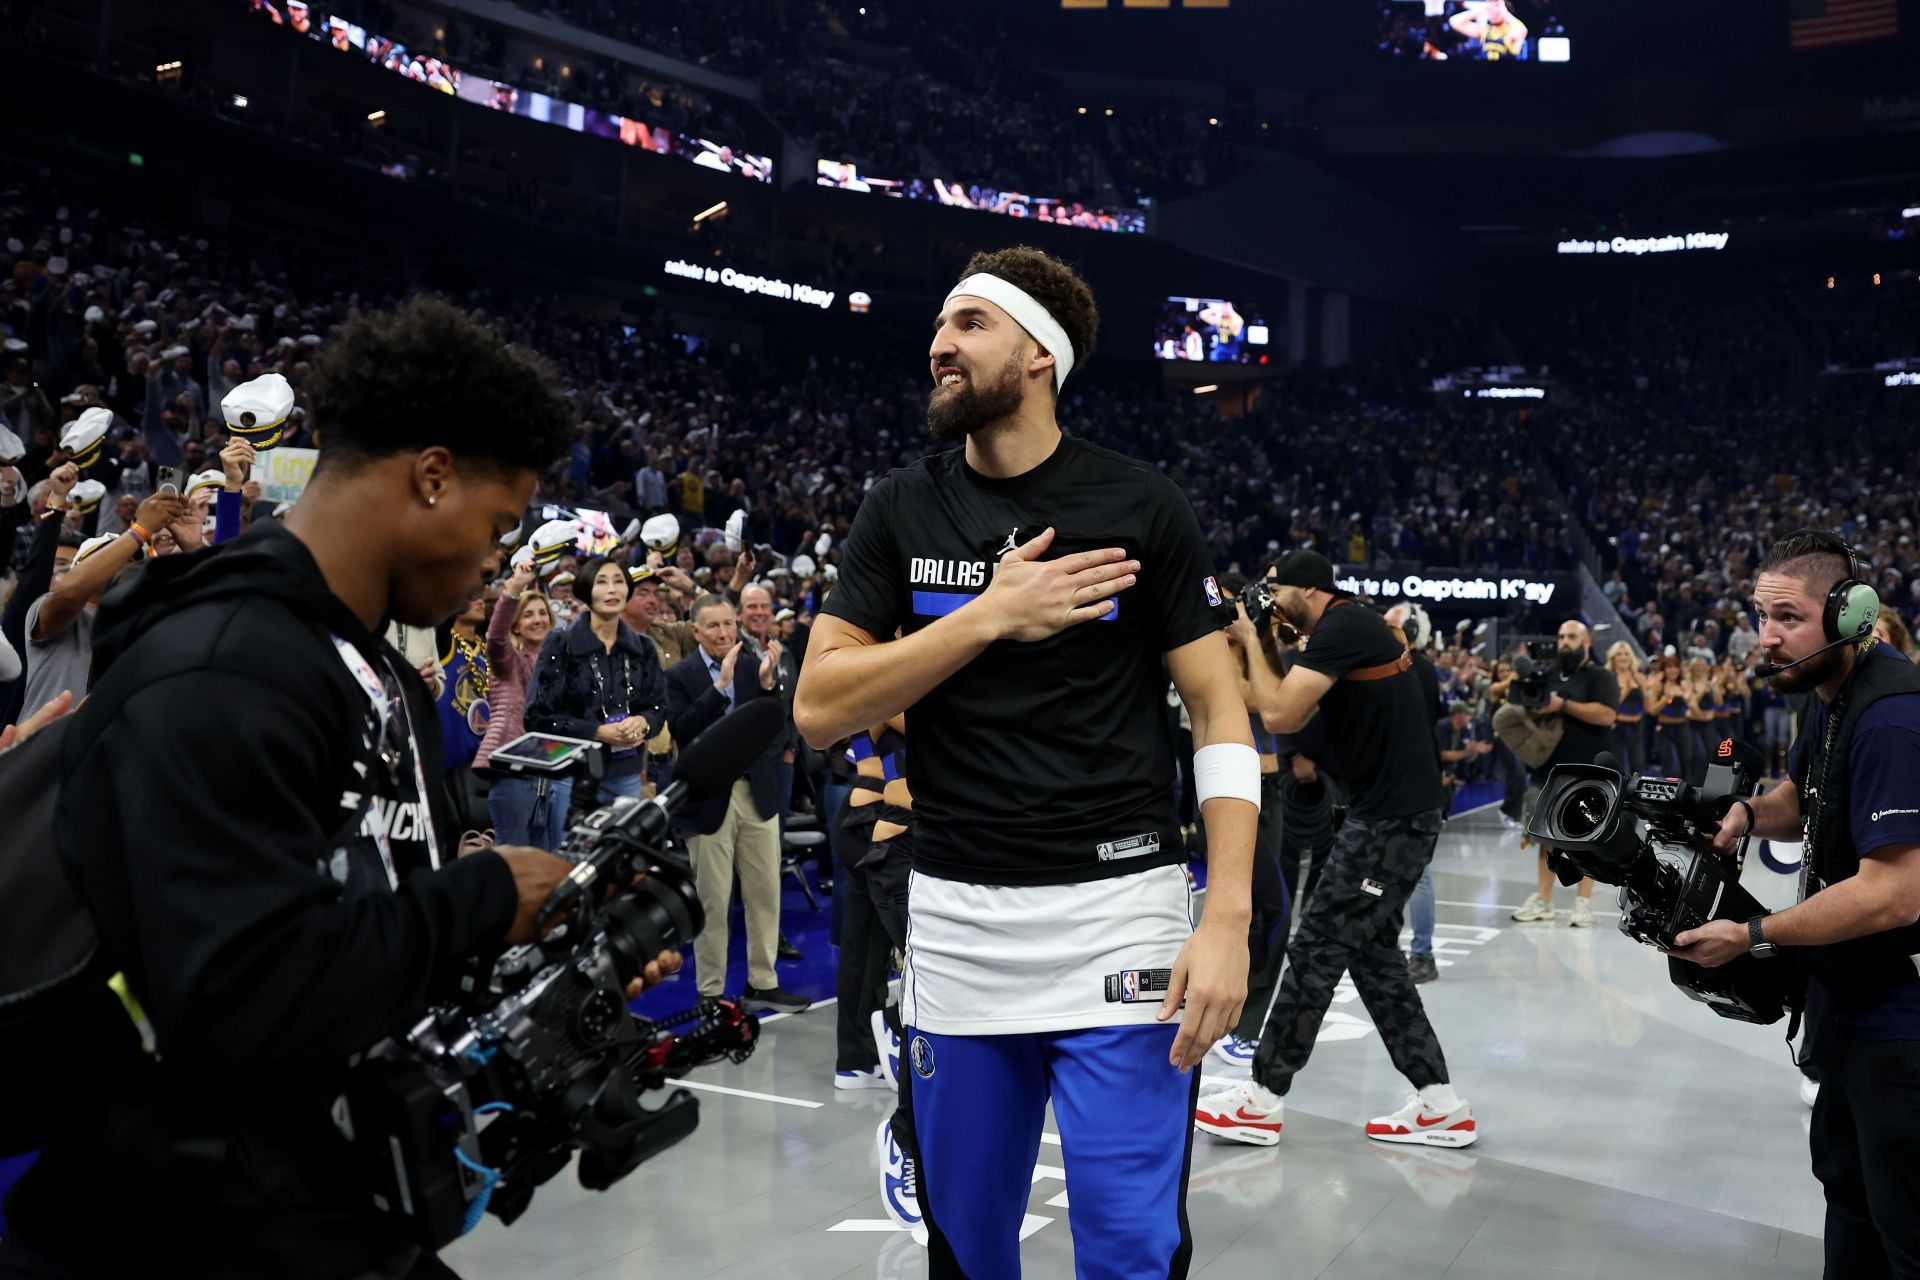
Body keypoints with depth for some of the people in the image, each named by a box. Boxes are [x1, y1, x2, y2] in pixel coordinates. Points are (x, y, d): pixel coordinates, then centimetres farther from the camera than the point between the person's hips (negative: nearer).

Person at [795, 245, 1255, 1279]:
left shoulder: (1140, 509, -3)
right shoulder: (901, 513, 4)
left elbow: (1218, 713, -3)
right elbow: (818, 711, -3)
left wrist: (1228, 918, -13)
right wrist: (990, 616, -12)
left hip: (1118, 912, -3)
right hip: (955, 922, 3)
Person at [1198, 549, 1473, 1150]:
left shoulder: (1342, 626, -15)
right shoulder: (1355, 626, 15)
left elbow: (1280, 714, -21)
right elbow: (1297, 715, 17)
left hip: (1391, 821, -10)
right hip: (1393, 814, 10)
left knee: (1317, 949, -4)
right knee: (1374, 955, 13)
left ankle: (1263, 1100, 4)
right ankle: (1440, 1104, 16)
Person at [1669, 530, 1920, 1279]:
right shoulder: (1831, 696, 5)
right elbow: (1801, 801, 21)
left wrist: (1753, 937, -23)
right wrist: (1750, 812, -2)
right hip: (1848, 994, 10)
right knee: (1844, 1176, 23)